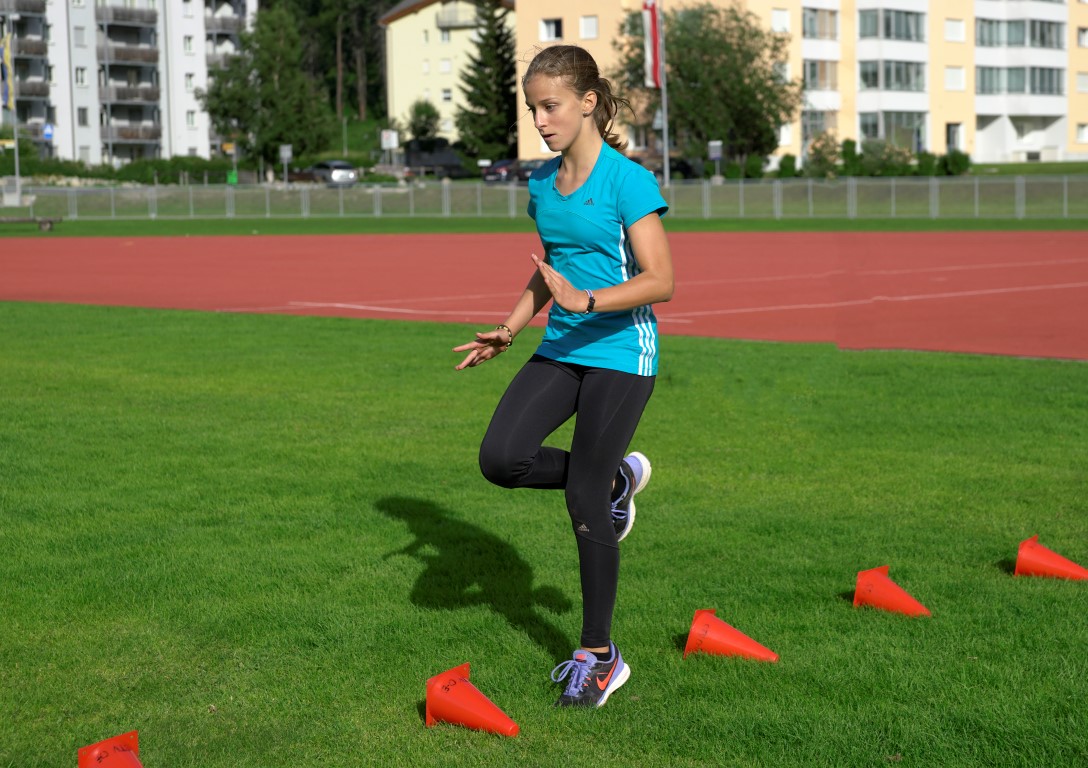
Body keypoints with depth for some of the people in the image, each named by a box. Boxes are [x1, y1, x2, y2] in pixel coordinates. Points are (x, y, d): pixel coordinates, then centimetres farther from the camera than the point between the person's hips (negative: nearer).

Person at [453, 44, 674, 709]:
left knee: (583, 498, -4)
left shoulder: (628, 181, -14)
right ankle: (616, 479, 16)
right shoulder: (543, 183, 8)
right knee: (501, 458, -12)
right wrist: (508, 331, 11)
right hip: (561, 349, 7)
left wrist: (585, 300, -32)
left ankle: (599, 657, 12)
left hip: (621, 352, -7)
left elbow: (661, 281, -19)